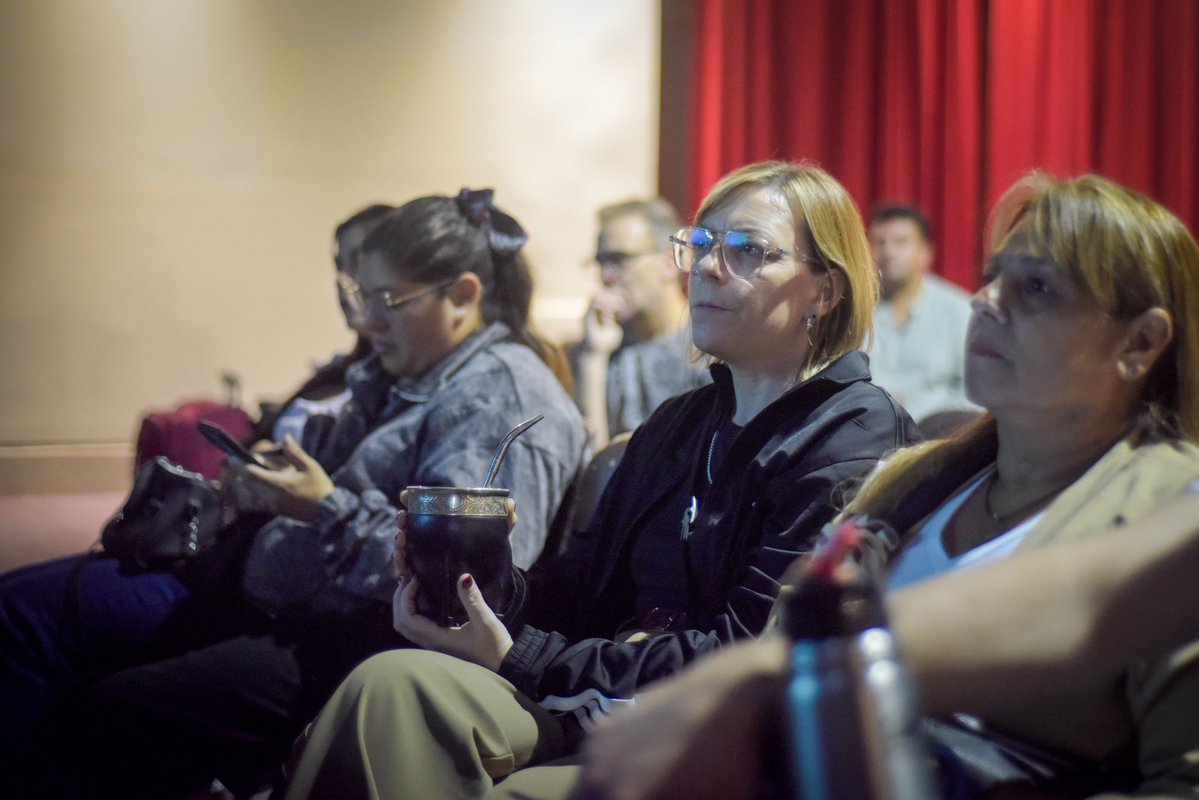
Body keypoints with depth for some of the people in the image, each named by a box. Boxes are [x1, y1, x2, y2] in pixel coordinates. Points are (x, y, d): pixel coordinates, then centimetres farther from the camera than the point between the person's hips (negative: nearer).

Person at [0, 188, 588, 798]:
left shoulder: (506, 400, -13)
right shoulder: (399, 373, 17)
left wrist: (329, 510, -22)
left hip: (349, 640, -11)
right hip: (264, 594, 11)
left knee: (107, 713, -25)